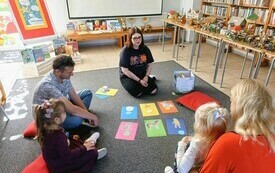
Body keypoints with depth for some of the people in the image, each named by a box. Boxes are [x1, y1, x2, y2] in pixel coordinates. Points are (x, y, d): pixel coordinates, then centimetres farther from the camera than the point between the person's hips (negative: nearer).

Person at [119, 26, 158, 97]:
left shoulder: (145, 49, -4)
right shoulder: (125, 51, -17)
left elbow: (149, 65, 4)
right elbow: (125, 70, -18)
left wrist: (146, 77, -14)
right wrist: (139, 80, -20)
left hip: (142, 75, 3)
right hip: (127, 76, -3)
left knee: (153, 91, -17)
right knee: (137, 93, -26)